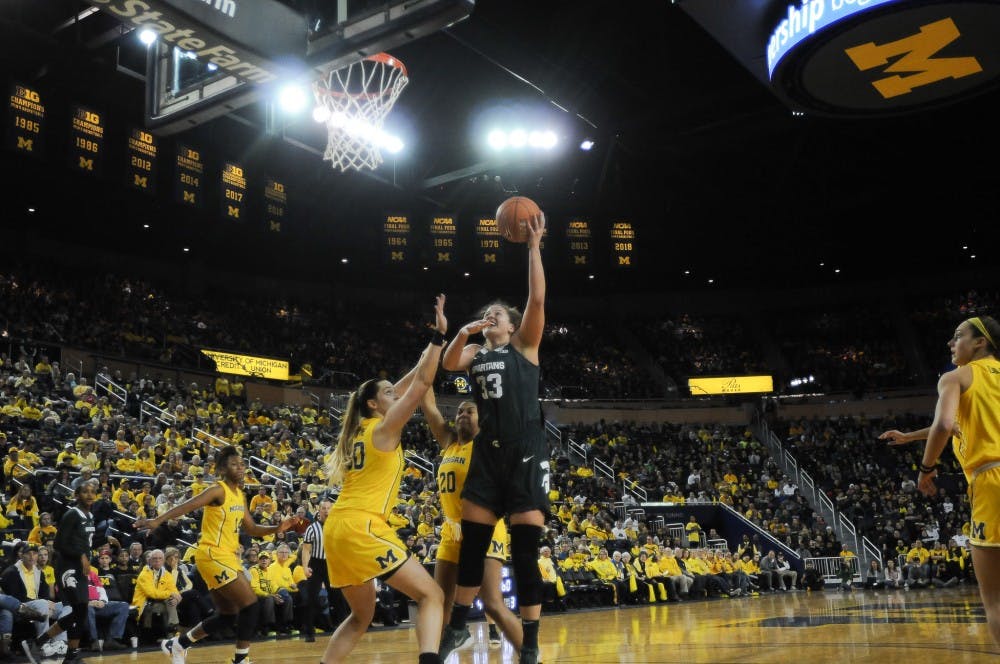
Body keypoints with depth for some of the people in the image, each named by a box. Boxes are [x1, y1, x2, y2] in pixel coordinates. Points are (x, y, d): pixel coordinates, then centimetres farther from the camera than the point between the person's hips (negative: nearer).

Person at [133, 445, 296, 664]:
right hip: (213, 555, -9)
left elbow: (251, 529, 19)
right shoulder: (218, 490, -12)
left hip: (227, 556, 9)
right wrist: (157, 520, -37)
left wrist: (277, 528, 5)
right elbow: (186, 506, -24)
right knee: (250, 605, -13)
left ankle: (176, 644, 31)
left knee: (227, 616, 16)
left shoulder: (240, 495, 13)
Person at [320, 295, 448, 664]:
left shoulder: (361, 428, 19)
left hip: (338, 527, 9)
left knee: (361, 616, 21)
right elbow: (421, 385, -8)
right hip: (362, 527, -9)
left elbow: (408, 385, 27)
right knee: (431, 595, -7)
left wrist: (429, 350, 29)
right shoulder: (385, 427, -3)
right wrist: (439, 336, -8)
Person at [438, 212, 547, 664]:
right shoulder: (474, 353, 16)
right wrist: (462, 332, -20)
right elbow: (448, 364, -5)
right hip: (487, 452, 4)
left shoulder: (524, 345, 7)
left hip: (526, 453, -4)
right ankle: (458, 624, 24)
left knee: (525, 551, -4)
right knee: (472, 542, 7)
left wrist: (534, 247, -9)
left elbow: (537, 300, -7)